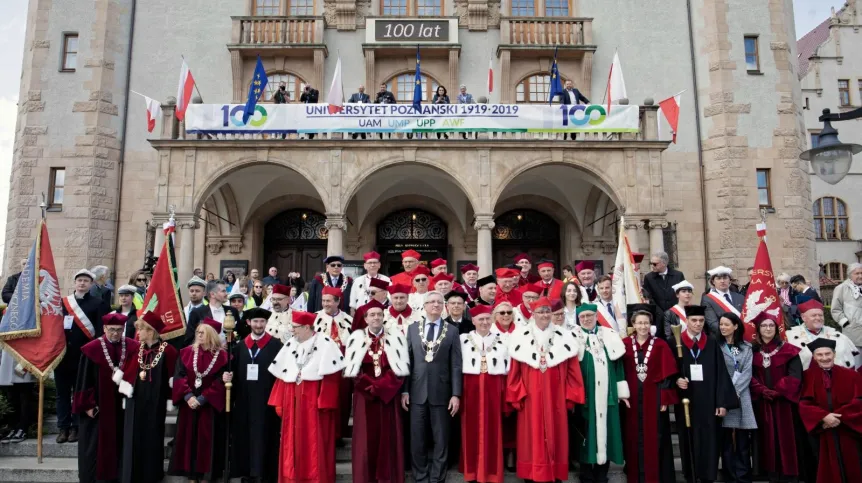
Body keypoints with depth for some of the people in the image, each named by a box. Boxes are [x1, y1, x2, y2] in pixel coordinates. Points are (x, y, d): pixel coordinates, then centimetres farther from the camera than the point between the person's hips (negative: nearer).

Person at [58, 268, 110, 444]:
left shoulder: (98, 304, 0)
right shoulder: (63, 302, 10)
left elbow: (101, 330, -6)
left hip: (84, 355, -3)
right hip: (62, 353, 3)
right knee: (62, 392, 8)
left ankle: (76, 427, 13)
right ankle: (63, 427, 16)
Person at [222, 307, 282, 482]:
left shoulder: (276, 345, -3)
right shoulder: (240, 346, 11)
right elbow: (234, 372, 11)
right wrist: (227, 376, -10)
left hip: (266, 401, -4)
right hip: (244, 402, 5)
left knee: (262, 437, -1)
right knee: (244, 437, 10)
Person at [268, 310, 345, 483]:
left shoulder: (324, 343, -8)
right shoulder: (290, 344, 11)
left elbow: (331, 375, -12)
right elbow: (281, 375, 10)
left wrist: (325, 401, -17)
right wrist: (279, 402, 5)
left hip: (313, 400, -6)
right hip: (292, 400, 6)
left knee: (314, 442, 0)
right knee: (292, 441, 10)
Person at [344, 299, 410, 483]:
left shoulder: (395, 337, 2)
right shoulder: (356, 337, 3)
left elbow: (401, 367, -4)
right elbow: (352, 368, -3)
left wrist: (381, 386, -13)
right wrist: (370, 387, -12)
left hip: (389, 394, 0)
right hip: (365, 395, 0)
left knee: (388, 436, 3)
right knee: (366, 437, 2)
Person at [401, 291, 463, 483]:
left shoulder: (452, 331, 2)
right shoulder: (412, 328, 6)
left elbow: (456, 365, -1)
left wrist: (456, 394, -7)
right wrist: (404, 390, 0)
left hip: (441, 392, -1)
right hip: (417, 391, 1)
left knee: (441, 439, 6)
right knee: (417, 438, 8)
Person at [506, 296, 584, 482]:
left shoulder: (564, 338, 4)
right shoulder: (521, 338, 1)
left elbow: (572, 372, 4)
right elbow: (514, 372, 0)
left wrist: (571, 396, -2)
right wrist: (517, 396, -6)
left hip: (556, 398, 1)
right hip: (530, 398, -1)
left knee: (555, 437, 7)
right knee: (532, 438, 3)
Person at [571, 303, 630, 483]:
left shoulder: (609, 336, 8)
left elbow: (618, 364, 8)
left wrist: (622, 392, 5)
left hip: (607, 394, 2)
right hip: (584, 395, -2)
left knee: (606, 431, 6)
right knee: (587, 433, 3)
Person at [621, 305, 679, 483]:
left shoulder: (661, 345, -1)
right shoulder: (625, 344, 2)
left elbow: (666, 375, -2)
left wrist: (664, 399, -7)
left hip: (654, 398, -1)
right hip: (632, 399, 1)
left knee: (654, 439, 4)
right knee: (634, 439, 7)